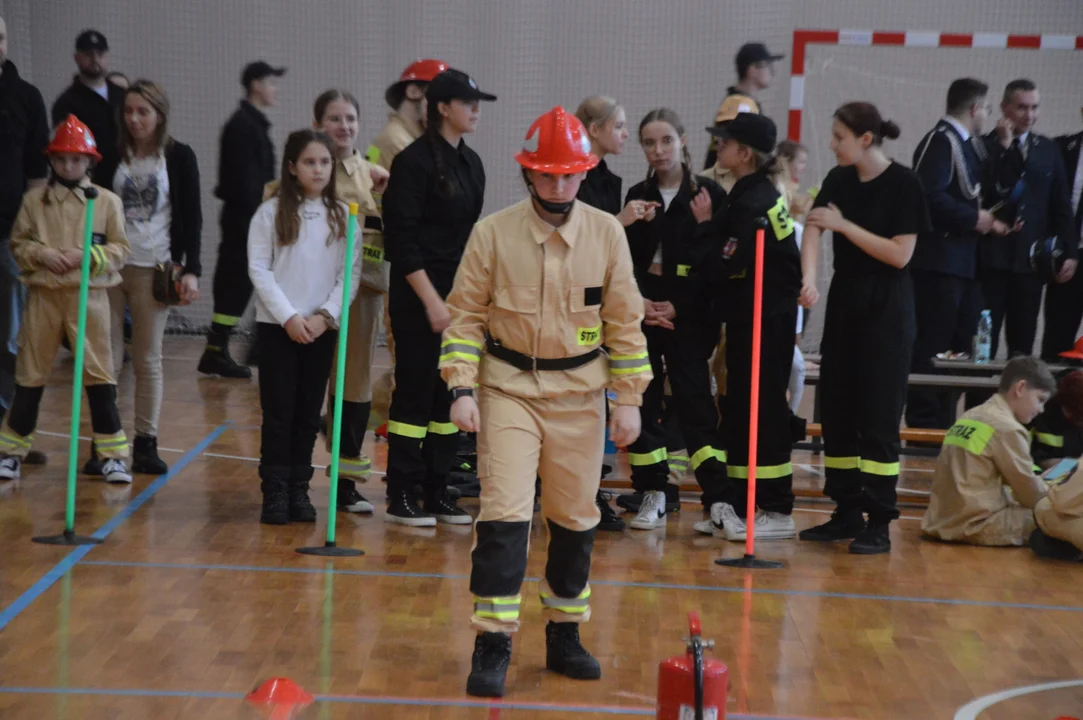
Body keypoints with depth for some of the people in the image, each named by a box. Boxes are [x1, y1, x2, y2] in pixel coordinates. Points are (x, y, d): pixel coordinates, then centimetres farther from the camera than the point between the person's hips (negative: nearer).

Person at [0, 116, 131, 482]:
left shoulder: (107, 201, -1)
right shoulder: (34, 200, 3)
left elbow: (119, 249, 1)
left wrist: (88, 256, -15)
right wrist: (42, 254, -11)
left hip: (88, 294, -1)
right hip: (43, 294, 1)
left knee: (98, 373, 0)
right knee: (30, 372, 9)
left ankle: (113, 454, 8)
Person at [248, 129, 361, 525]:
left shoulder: (342, 216, 5)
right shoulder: (271, 212, -2)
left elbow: (351, 272, 2)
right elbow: (259, 270, -5)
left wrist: (325, 315, -10)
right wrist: (288, 317, -12)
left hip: (322, 328, 2)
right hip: (277, 325, -2)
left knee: (309, 413, 7)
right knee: (279, 413, -1)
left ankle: (299, 490, 14)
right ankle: (274, 492, 4)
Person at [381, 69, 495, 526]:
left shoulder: (471, 163, 13)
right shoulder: (414, 162, -11)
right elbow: (402, 239, -15)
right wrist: (431, 299, -18)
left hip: (461, 293, 7)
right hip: (419, 295, -7)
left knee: (450, 394, 8)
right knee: (415, 393, -3)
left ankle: (437, 492, 15)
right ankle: (401, 496, 4)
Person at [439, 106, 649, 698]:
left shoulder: (607, 233, -2)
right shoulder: (493, 232, -7)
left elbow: (624, 321, 4)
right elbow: (466, 314, -2)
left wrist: (629, 399, 2)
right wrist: (462, 389, -11)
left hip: (579, 394, 2)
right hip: (508, 388, -2)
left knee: (575, 519, 10)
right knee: (504, 514, -11)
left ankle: (564, 636, 26)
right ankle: (492, 647, -6)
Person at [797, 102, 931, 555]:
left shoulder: (903, 184, -10)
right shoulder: (839, 180, 7)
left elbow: (900, 254, -15)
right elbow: (813, 229, -5)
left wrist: (844, 224, -15)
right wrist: (808, 280, -22)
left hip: (887, 312, -6)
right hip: (844, 304, 7)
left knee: (878, 417, -6)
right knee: (836, 411, 8)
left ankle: (879, 523, -3)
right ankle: (847, 513, 18)